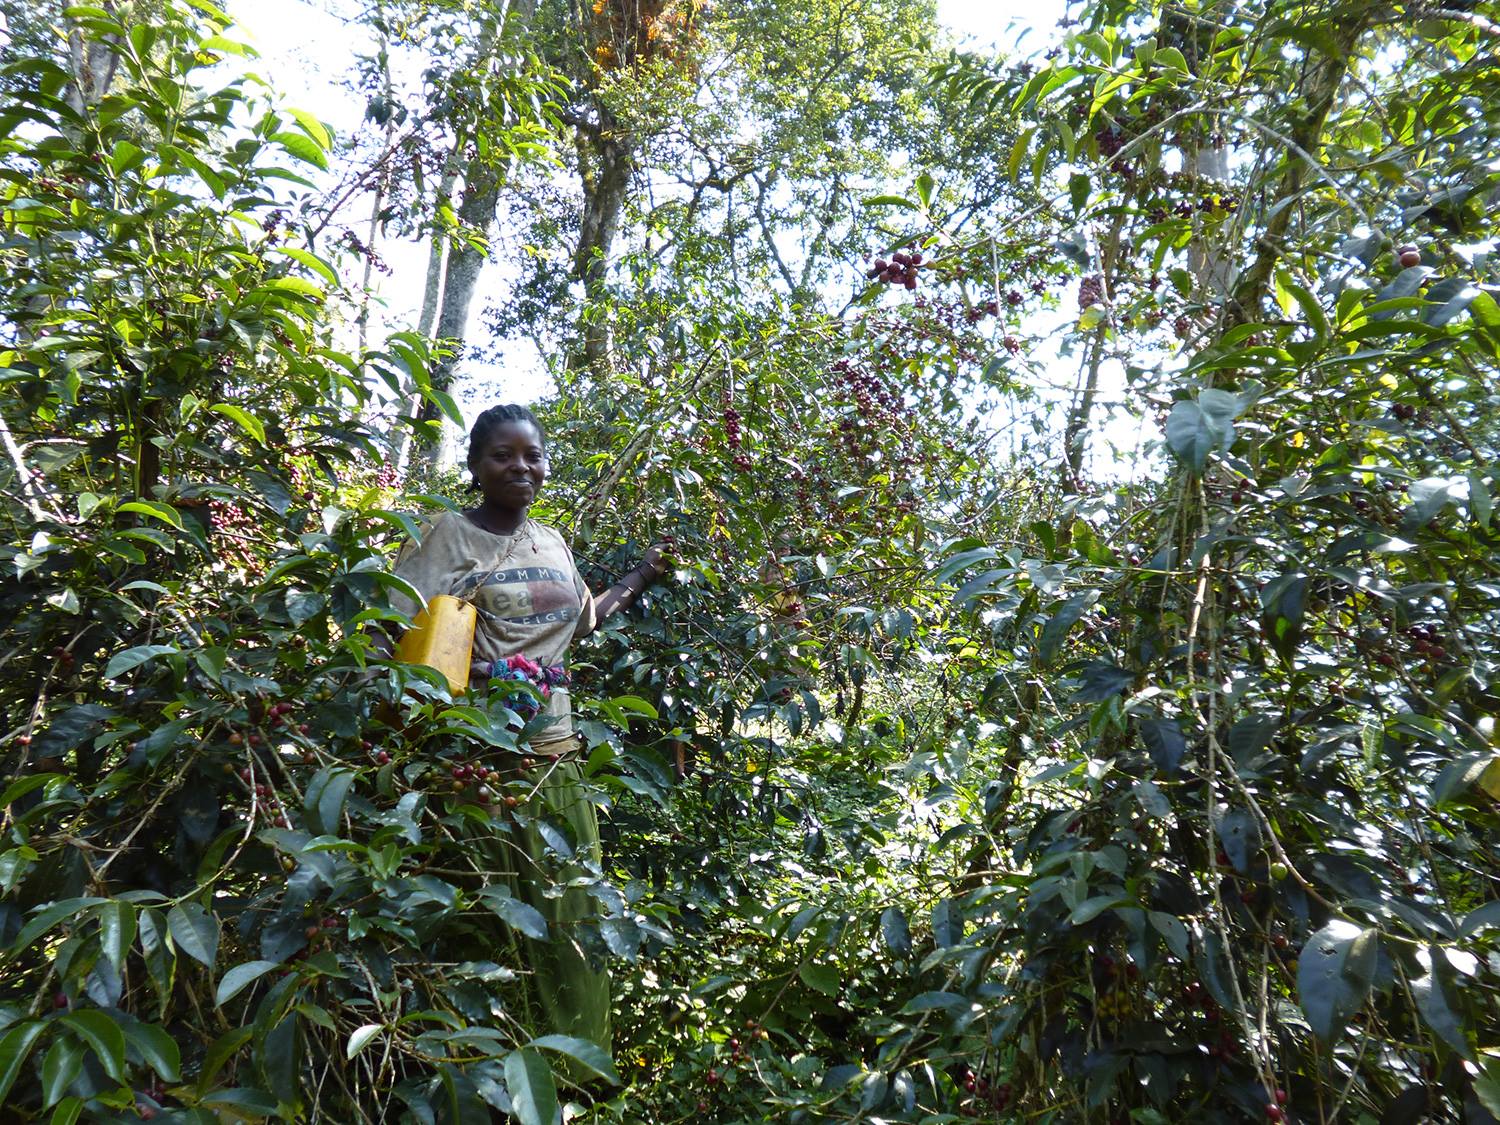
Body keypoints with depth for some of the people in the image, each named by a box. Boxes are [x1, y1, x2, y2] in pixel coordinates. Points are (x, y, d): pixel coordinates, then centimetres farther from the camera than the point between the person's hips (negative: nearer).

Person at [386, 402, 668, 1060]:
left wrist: (641, 578, 27)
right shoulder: (449, 534, -4)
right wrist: (489, 673, -24)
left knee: (571, 914, 11)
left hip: (555, 751, 6)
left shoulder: (552, 541, 14)